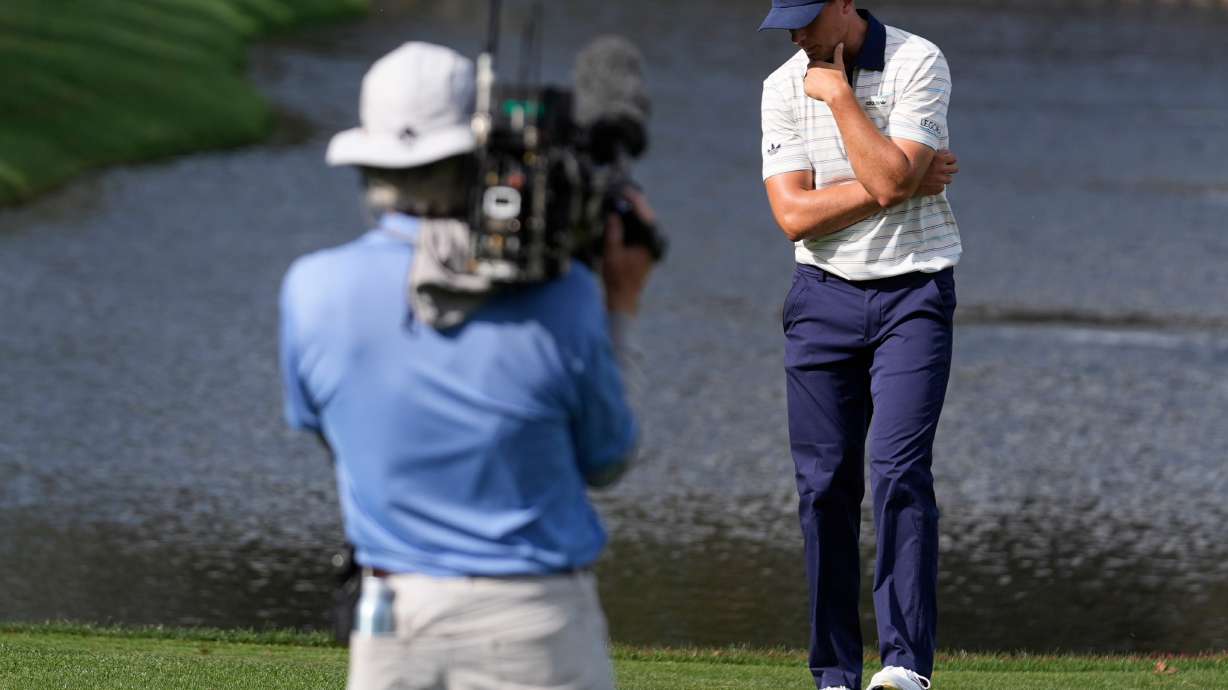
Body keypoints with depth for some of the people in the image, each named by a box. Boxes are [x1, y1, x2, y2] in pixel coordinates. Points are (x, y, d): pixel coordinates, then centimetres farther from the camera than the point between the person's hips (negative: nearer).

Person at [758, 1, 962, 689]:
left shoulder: (917, 63, -7)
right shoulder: (785, 87, 4)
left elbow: (891, 177, -20)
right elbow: (794, 214, -6)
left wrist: (839, 94, -14)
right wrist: (900, 185, -12)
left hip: (913, 296, -4)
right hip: (824, 296, 4)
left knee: (899, 471, -17)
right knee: (825, 485, 0)